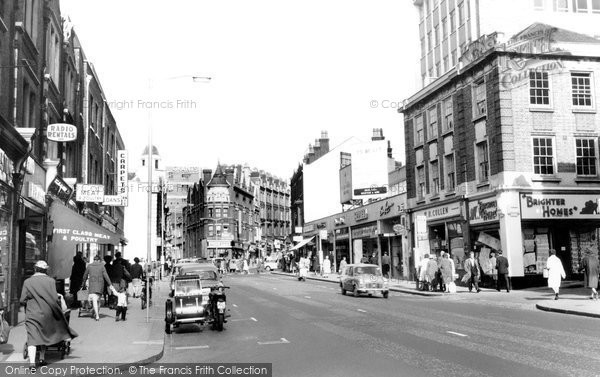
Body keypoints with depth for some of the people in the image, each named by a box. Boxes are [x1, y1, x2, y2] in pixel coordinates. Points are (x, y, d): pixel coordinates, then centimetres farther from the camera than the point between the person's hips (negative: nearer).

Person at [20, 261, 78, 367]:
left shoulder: (27, 282, -3)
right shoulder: (51, 281, -3)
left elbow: (22, 300, -3)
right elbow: (55, 299, -7)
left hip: (32, 315, -2)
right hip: (47, 313, 2)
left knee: (32, 338, -4)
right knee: (44, 336, 20)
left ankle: (32, 362, -17)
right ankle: (42, 359, 28)